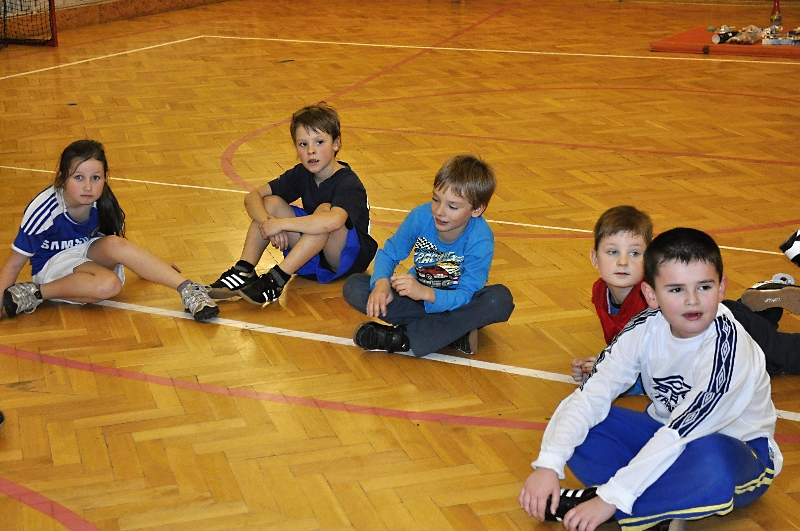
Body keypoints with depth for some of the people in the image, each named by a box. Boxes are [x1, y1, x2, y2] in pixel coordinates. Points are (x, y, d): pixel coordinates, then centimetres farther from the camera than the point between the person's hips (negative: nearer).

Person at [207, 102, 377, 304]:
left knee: (324, 210, -33)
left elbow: (334, 221, -44)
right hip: (312, 256, 6)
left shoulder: (348, 183, -22)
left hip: (349, 258, -6)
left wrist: (281, 223, -36)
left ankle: (277, 279, -34)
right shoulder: (301, 174, -1)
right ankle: (243, 271, -18)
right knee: (271, 202, -9)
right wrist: (268, 221, -27)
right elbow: (253, 196, -5)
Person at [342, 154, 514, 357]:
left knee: (500, 300, -35)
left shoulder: (480, 240, -26)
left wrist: (425, 293, -48)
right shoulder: (421, 217, -19)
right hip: (418, 296, 3)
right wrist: (381, 282, -31)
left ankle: (404, 337, -32)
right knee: (353, 287, -20)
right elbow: (388, 254, -8)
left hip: (456, 302, -2)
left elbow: (466, 295, -30)